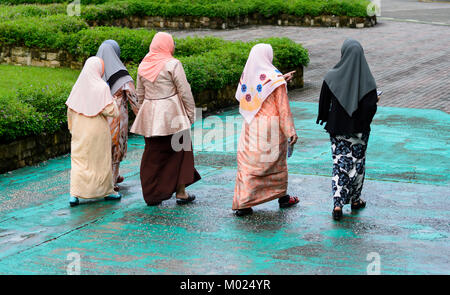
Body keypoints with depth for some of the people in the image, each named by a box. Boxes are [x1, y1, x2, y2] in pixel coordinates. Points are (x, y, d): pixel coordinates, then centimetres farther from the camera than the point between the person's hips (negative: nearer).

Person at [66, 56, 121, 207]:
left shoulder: (78, 85, 1)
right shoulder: (102, 87, -12)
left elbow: (70, 110, 5)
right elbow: (111, 111, -14)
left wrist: (72, 129, 16)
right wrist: (111, 99, 4)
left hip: (80, 131, 3)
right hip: (98, 129, -3)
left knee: (79, 160, 5)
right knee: (101, 160, 10)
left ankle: (74, 194, -6)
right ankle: (106, 191, 24)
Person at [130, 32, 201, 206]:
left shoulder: (143, 66, 8)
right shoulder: (173, 64, -9)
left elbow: (140, 94, 15)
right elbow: (184, 92, -9)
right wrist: (191, 113, -1)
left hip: (150, 116, 5)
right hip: (172, 114, -5)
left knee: (153, 155, 10)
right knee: (179, 152, 8)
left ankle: (152, 196, 12)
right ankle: (180, 192, 8)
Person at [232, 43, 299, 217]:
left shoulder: (246, 75, 3)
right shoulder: (274, 77, -11)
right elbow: (283, 108, -12)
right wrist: (290, 131, -7)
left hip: (250, 126, 4)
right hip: (271, 128, -3)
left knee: (247, 163, 4)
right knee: (277, 163, 14)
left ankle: (242, 204, -1)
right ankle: (282, 197, 29)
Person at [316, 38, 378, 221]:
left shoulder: (332, 77, -11)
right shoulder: (367, 79, -12)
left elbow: (324, 103, -6)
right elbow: (371, 106, -15)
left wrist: (324, 120, 12)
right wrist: (375, 101, 7)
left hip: (338, 128, 0)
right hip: (359, 130, 0)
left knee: (339, 164, 7)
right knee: (357, 163, 17)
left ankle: (338, 204, -5)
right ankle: (355, 199, 30)